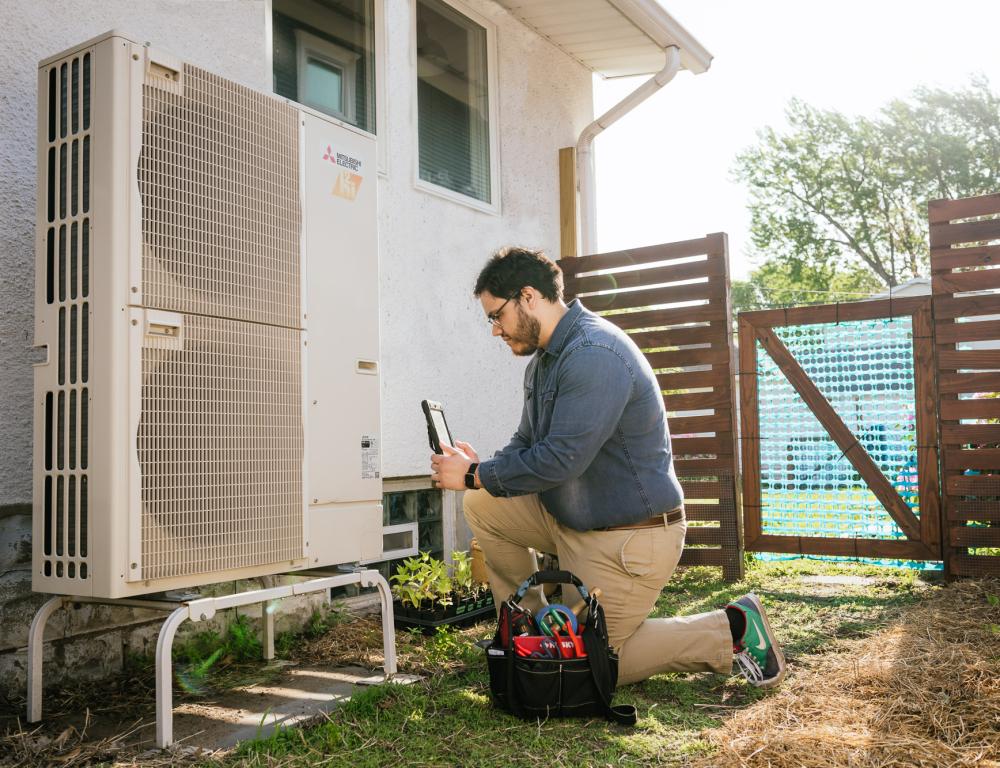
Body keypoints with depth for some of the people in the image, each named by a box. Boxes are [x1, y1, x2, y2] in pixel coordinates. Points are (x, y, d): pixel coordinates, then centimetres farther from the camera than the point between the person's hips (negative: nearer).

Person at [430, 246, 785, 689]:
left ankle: (731, 630, 6)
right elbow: (526, 443, 13)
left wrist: (474, 476, -18)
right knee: (483, 505, 2)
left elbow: (560, 459, -29)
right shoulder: (544, 359, 8)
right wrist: (480, 468, -9)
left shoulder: (594, 354, -25)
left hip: (628, 537, -9)